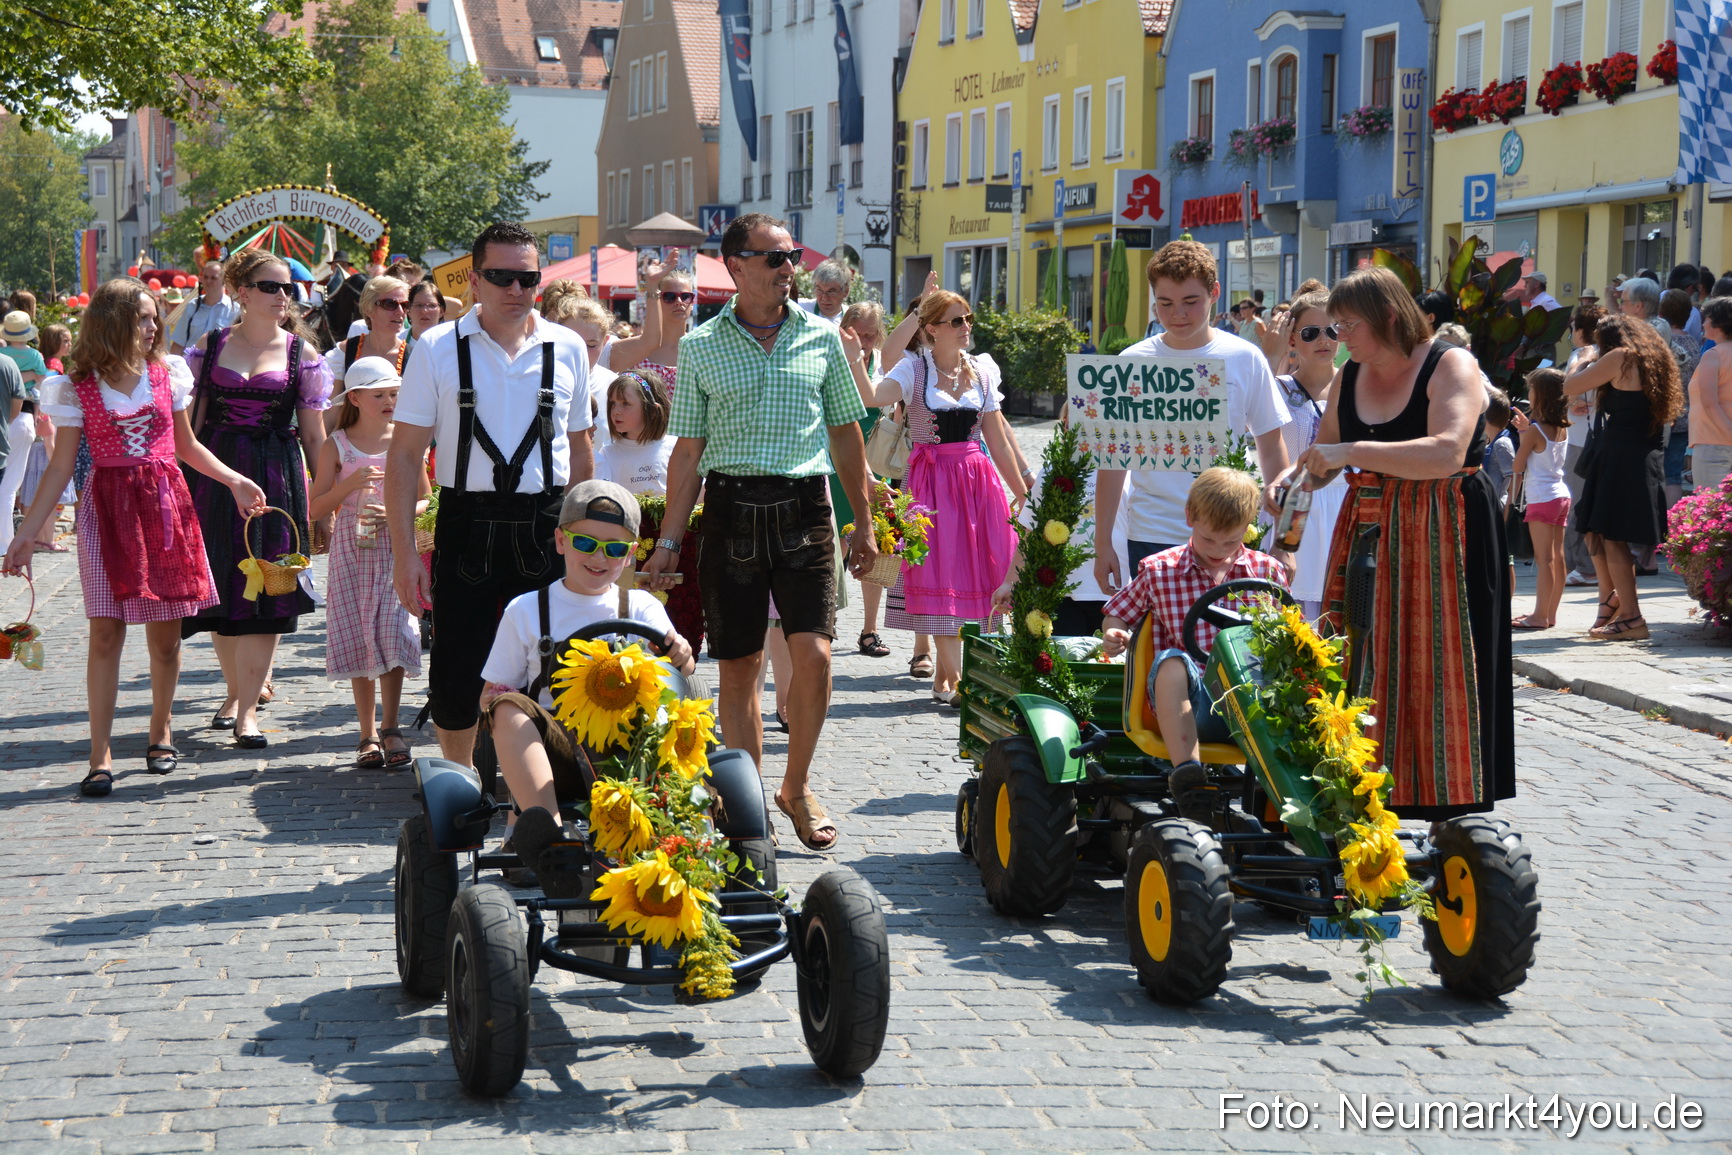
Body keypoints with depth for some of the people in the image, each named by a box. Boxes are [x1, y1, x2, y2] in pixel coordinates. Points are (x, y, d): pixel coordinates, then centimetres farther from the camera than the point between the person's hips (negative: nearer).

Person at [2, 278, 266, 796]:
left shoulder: (168, 374, 6)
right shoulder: (78, 389, -1)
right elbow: (60, 468, 1)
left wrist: (234, 481, 7)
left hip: (166, 505, 2)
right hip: (107, 510, -2)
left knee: (165, 634, 6)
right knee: (105, 633, -6)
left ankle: (161, 732, 25)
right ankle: (101, 756, -2)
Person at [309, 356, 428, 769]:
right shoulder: (336, 446, 2)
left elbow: (426, 499, 8)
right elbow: (317, 510, 0)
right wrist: (351, 484, -15)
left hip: (395, 548, 0)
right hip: (351, 549, 0)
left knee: (391, 634, -10)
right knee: (357, 638, 1)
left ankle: (391, 730, 0)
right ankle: (368, 734, 10)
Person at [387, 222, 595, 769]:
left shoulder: (567, 349, 7)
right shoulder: (437, 348, 0)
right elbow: (405, 455, -1)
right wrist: (405, 553, -7)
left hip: (546, 528, 1)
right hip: (466, 525, -1)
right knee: (456, 672, 4)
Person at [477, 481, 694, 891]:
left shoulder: (642, 609, 13)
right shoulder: (526, 611, 11)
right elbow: (492, 695, 11)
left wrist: (680, 661, -21)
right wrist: (504, 709, -12)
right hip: (553, 753, 0)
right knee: (510, 708, -30)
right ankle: (545, 827, -48)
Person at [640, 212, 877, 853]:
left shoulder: (821, 337, 7)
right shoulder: (701, 346, 4)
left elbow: (845, 431, 15)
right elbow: (688, 451, 6)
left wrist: (863, 523, 15)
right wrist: (668, 541, 3)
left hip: (804, 508, 0)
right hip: (731, 507, 0)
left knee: (813, 654, -11)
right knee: (739, 667, 4)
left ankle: (796, 786, 11)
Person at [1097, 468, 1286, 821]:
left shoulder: (1267, 571, 13)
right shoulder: (1158, 571, 10)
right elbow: (1118, 614, 21)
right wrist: (1113, 637, -3)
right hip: (1190, 701, -1)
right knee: (1171, 660, -36)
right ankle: (1186, 770, -43)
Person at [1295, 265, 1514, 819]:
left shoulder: (1450, 367, -9)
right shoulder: (1350, 378, 10)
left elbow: (1448, 452, -24)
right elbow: (1325, 455, 20)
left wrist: (1352, 453, -26)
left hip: (1444, 537, -6)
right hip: (1370, 536, 6)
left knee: (1435, 670, -4)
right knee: (1364, 669, 0)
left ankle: (1449, 808, 3)